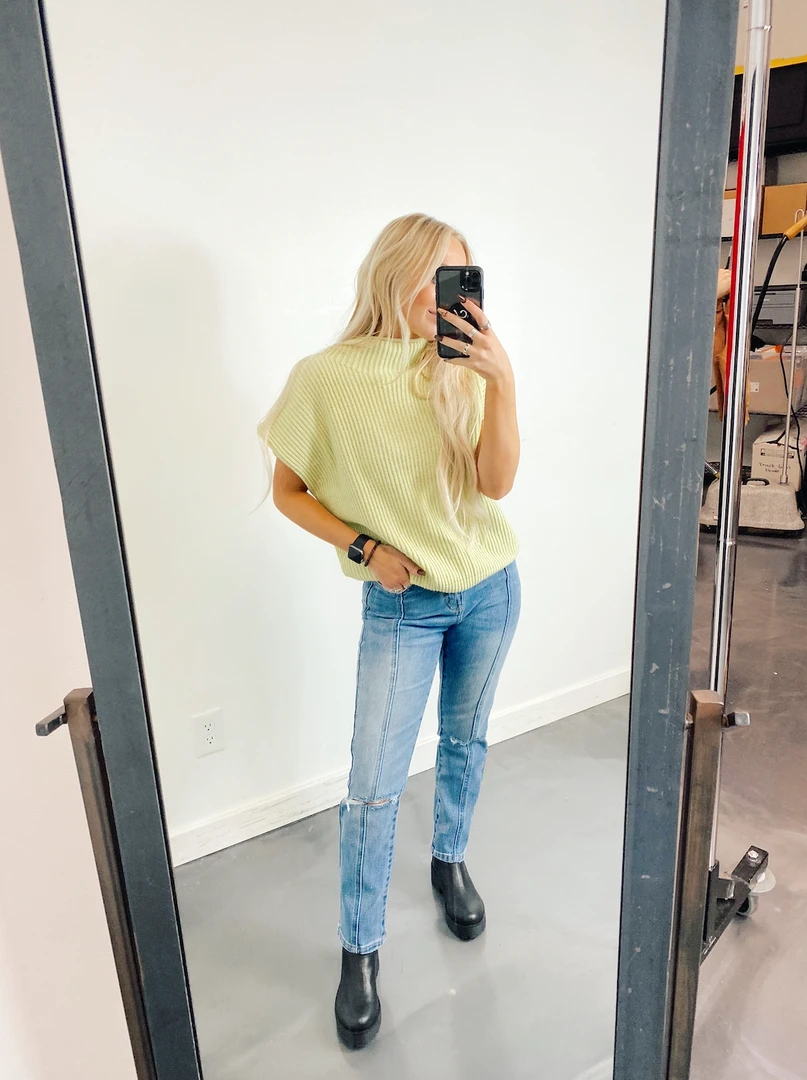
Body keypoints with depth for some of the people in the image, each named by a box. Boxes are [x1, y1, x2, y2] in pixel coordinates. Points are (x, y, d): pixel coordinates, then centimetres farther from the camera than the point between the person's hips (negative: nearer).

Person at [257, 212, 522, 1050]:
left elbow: (496, 482, -15)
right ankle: (360, 950, 22)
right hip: (402, 605, -3)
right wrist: (364, 547, -12)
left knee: (465, 739, 20)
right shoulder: (326, 377, -12)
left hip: (490, 590, 3)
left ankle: (450, 862, 47)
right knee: (374, 785, 0)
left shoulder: (460, 367, -5)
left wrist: (501, 381, -26)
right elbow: (288, 491, -2)